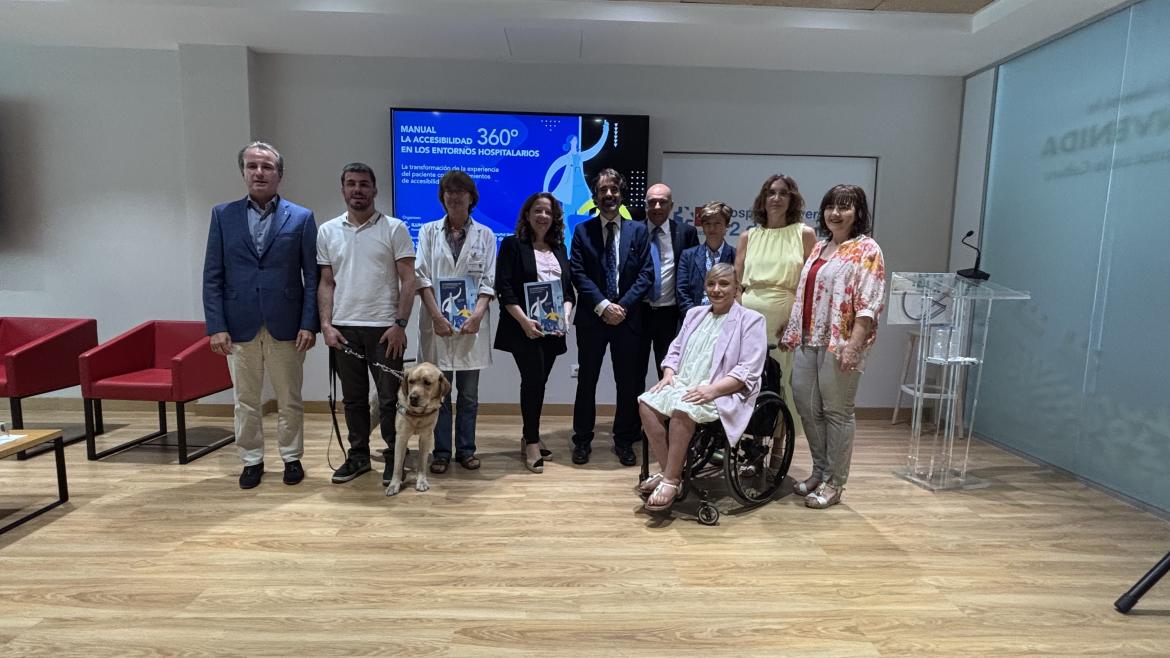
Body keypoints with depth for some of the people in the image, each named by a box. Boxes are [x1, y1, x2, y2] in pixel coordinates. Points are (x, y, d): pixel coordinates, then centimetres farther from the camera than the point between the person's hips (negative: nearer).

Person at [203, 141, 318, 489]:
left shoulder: (301, 217, 1)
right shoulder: (223, 215, 6)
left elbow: (312, 276, -1)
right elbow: (212, 276, 3)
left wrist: (309, 324, -8)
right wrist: (216, 326, -5)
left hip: (286, 326, -1)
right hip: (239, 326, 2)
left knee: (290, 400, 9)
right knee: (245, 401, 12)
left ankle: (292, 458, 26)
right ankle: (252, 460, 28)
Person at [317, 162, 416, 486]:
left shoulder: (394, 228, -2)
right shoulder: (327, 231, 8)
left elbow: (408, 280, -5)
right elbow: (326, 283, 9)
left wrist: (400, 324, -12)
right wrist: (326, 324, -1)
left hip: (384, 327, -3)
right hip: (344, 328, 4)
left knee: (389, 397, 2)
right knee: (353, 397, 13)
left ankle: (394, 458, 16)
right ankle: (358, 455, 26)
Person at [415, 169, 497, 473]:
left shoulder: (485, 235, 7)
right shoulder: (428, 231, 8)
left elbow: (488, 281, 1)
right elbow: (422, 277, -1)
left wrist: (477, 315, -13)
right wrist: (436, 316, -12)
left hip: (472, 323, 0)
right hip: (438, 322, 0)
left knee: (469, 393, 8)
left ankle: (466, 449, 20)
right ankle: (441, 452, 16)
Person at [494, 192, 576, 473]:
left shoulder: (559, 249, 15)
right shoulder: (513, 245, 0)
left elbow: (569, 289, 13)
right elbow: (504, 287, -9)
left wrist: (564, 315, -5)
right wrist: (524, 320, -18)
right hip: (524, 328, -5)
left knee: (539, 382, 10)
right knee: (534, 380, -11)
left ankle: (530, 437, 24)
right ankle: (532, 443, 1)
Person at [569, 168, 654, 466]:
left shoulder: (638, 231, 8)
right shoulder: (582, 231, 5)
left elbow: (646, 273, 1)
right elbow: (578, 273, -4)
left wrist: (623, 305, -11)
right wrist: (602, 305, -14)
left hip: (628, 317, 1)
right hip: (592, 317, -1)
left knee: (629, 382, 6)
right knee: (587, 380, 8)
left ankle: (624, 441, 22)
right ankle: (583, 440, 21)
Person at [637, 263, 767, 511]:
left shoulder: (751, 320, 3)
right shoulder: (695, 314, 23)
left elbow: (747, 372, -7)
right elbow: (676, 350, 23)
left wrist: (711, 390, -21)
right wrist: (669, 374, 0)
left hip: (723, 393, -6)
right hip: (682, 384, 6)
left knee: (682, 409, -35)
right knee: (647, 403, -22)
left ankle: (671, 480, -20)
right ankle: (667, 471, -13)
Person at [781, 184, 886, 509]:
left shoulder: (866, 250, -6)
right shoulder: (819, 247, 17)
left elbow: (869, 303, -14)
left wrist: (854, 344, -22)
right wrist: (792, 332, 17)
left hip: (839, 343, -7)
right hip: (809, 339, 7)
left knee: (837, 412, 2)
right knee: (806, 406, 10)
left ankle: (834, 483, 15)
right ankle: (820, 471, 27)